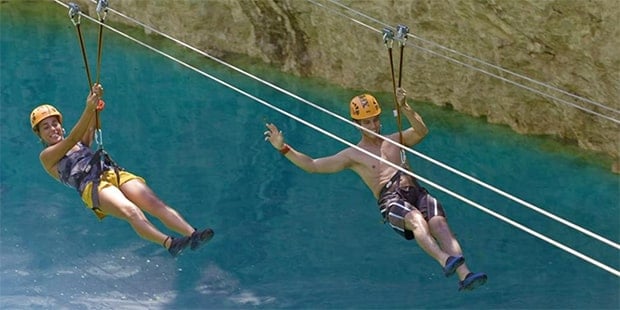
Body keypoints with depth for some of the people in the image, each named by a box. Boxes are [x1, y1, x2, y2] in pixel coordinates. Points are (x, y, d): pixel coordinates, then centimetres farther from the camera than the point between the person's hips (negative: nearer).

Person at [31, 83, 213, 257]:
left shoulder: (80, 143, 33)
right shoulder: (46, 156, 18)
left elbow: (89, 130, 9)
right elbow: (71, 140, 0)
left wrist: (95, 107, -13)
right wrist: (89, 109, -13)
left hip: (114, 173, 5)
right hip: (92, 186, -5)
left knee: (154, 203, -23)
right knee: (131, 211, -34)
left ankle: (192, 235, -41)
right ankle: (169, 244, -55)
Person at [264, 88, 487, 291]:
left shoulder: (394, 140, 28)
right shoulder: (353, 155, 18)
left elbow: (421, 131, 10)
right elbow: (312, 166, 14)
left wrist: (404, 108, -5)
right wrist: (283, 148, 7)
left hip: (415, 192, 3)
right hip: (390, 200, -3)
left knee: (439, 223, -27)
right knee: (415, 218, -37)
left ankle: (464, 275, -43)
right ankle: (445, 260, -59)